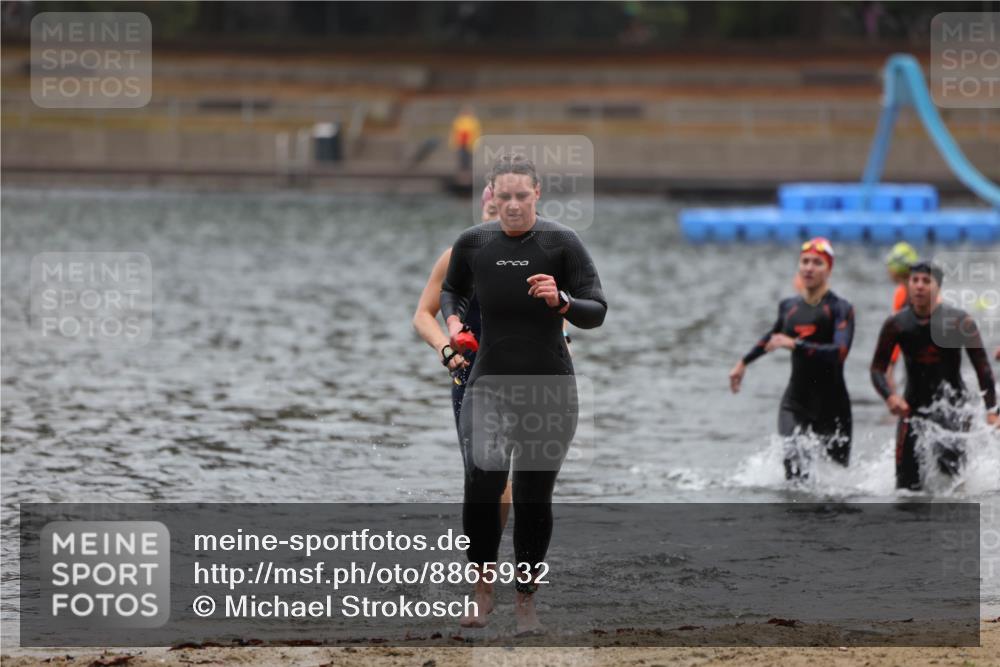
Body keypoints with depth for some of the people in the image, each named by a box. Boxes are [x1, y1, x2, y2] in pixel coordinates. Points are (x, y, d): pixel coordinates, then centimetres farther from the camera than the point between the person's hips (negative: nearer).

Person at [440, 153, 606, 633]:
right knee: (482, 478, -20)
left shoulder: (561, 243, -8)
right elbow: (452, 289, 21)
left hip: (549, 389, -1)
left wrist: (560, 301, -26)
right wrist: (453, 320, 2)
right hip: (489, 384, 1)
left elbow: (597, 312, -9)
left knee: (534, 496, 5)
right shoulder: (473, 243, 0)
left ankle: (526, 601, 20)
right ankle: (481, 588, -4)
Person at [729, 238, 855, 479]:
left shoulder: (840, 309, -8)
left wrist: (795, 344, -33)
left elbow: (839, 352, -25)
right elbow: (773, 336, 31)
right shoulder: (789, 306, 9)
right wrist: (744, 362, 39)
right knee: (793, 459, -23)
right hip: (795, 401, 3)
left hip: (831, 405, -3)